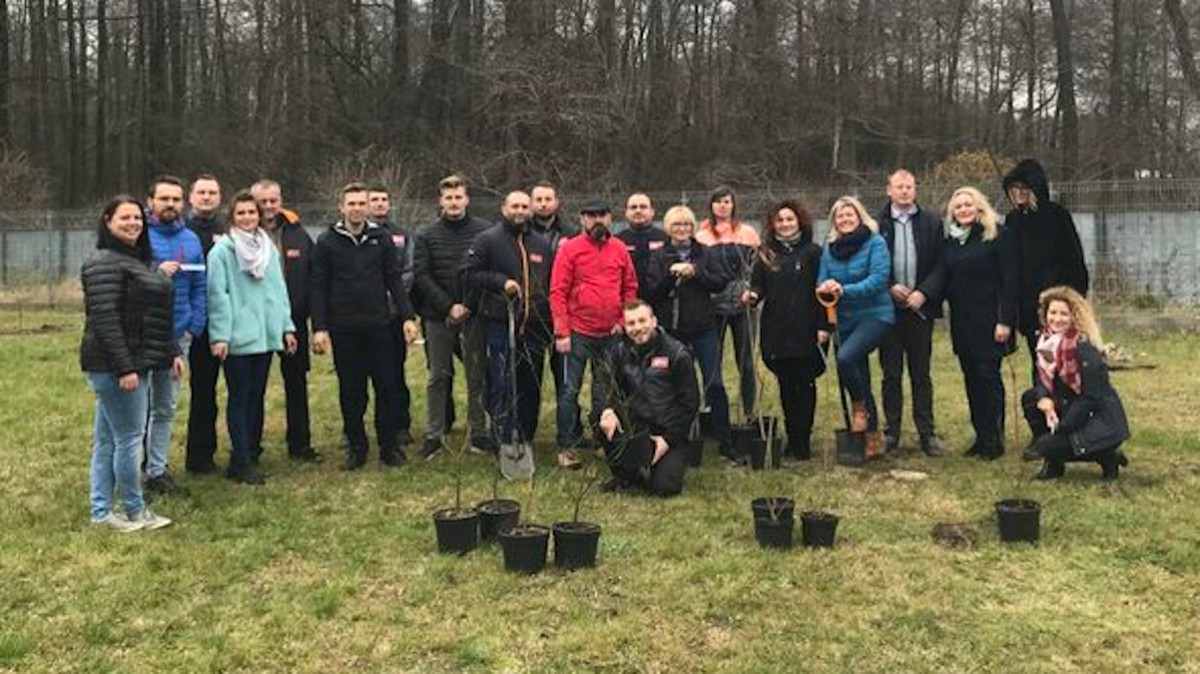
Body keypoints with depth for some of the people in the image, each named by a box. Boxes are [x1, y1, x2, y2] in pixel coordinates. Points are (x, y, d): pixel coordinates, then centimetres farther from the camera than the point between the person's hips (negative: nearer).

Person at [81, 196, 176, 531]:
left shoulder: (139, 260, 17)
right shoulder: (105, 263, -13)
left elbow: (158, 315, 20)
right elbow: (105, 320, -21)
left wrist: (173, 352, 14)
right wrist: (125, 367, -24)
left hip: (132, 363, 10)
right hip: (115, 366, -10)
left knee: (107, 439, 13)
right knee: (129, 438, -3)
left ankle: (101, 511, 21)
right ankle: (136, 512, 8)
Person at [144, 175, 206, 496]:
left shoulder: (191, 240, 9)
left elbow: (199, 288, 12)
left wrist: (195, 327, 2)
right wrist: (155, 273, -19)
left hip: (178, 336, 5)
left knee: (166, 408, 12)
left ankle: (157, 469, 22)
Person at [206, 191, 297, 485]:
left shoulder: (269, 249, 12)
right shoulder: (222, 251, -7)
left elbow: (279, 289, 14)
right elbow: (217, 294, -10)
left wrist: (286, 326, 10)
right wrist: (219, 335, -15)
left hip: (265, 334, 6)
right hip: (238, 337, -6)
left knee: (256, 397, 11)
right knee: (240, 398, 0)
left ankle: (249, 453, 20)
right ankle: (242, 463, 5)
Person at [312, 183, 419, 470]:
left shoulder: (381, 238, 6)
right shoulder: (327, 241, 2)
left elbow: (394, 280, 7)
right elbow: (319, 287, 1)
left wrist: (407, 316, -1)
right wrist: (319, 327, -5)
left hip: (378, 325, 1)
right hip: (343, 328, -1)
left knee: (387, 386, 2)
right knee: (350, 390, 6)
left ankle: (389, 447, 12)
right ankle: (356, 448, 17)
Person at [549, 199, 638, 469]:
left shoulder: (620, 249, 5)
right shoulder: (569, 249, -6)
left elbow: (630, 287, 12)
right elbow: (558, 292, -8)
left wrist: (623, 320, 0)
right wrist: (562, 332, -12)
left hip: (611, 333, 4)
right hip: (578, 332, -4)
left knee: (605, 389, 14)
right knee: (571, 389, 0)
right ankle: (567, 447, 8)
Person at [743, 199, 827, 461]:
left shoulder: (812, 252, 0)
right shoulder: (766, 254, 9)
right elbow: (758, 286, 7)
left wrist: (823, 326, -8)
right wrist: (752, 295, -17)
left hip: (805, 330, -3)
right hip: (776, 330, 3)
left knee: (805, 385, 3)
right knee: (786, 386, 9)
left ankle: (803, 440, 10)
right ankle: (792, 438, 18)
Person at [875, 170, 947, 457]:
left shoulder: (932, 222, 6)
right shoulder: (877, 223, 2)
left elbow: (940, 264, 2)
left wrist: (923, 293, -10)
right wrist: (890, 287, -10)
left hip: (921, 306, 1)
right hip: (888, 307, 0)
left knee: (921, 374, 6)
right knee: (891, 374, 6)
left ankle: (927, 434, 11)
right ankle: (891, 433, 13)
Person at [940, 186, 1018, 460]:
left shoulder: (996, 235, -5)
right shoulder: (949, 241, 13)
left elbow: (1009, 279, -9)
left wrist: (1005, 320, -15)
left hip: (989, 319, -6)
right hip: (962, 321, 6)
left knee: (988, 375, -7)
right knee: (971, 378, 8)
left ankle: (995, 439, 0)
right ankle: (981, 436, 15)